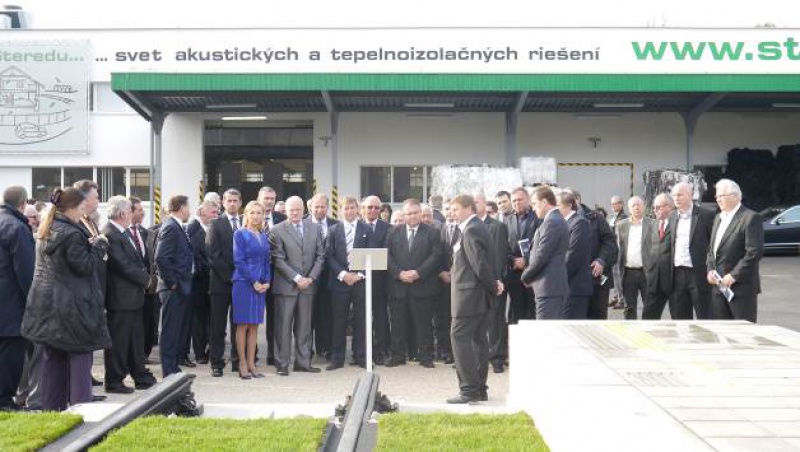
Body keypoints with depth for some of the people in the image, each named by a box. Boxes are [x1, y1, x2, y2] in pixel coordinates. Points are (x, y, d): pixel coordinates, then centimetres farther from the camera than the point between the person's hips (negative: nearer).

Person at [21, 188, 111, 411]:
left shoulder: (45, 231, 12)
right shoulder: (72, 233, -18)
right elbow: (85, 266, -17)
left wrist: (88, 245, 10)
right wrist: (99, 245, -5)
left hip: (46, 304, 9)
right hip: (71, 306, -9)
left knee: (52, 359, 14)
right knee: (79, 358, -1)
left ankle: (51, 408, 21)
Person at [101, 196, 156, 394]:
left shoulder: (126, 232, 12)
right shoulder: (109, 234, -18)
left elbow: (138, 258, 19)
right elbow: (124, 266, -21)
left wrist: (144, 276, 2)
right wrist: (145, 279, -9)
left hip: (133, 295, 10)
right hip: (120, 297, -10)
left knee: (136, 339, 16)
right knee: (118, 341, 1)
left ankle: (141, 377, 26)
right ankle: (114, 381, 11)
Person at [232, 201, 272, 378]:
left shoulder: (265, 236, 12)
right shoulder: (240, 234, -3)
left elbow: (267, 260, 13)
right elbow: (238, 260, -9)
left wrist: (267, 281, -1)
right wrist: (253, 281, -13)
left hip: (261, 285, 5)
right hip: (244, 283, -5)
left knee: (254, 325, 7)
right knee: (243, 325, -1)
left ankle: (251, 364, 11)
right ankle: (242, 364, 4)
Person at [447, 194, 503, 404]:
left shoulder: (470, 231, -16)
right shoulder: (479, 228, 16)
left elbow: (479, 263, -20)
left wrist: (493, 286, -10)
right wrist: (495, 281, 4)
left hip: (469, 292, -10)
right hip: (479, 294, 10)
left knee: (459, 336, -8)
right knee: (478, 339, 12)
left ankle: (469, 389, -9)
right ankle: (480, 388, 18)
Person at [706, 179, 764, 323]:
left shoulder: (751, 218, -10)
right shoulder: (718, 218, 16)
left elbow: (755, 252, -17)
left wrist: (734, 276, -17)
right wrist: (710, 269, 4)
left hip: (741, 286, -7)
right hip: (719, 285, 7)